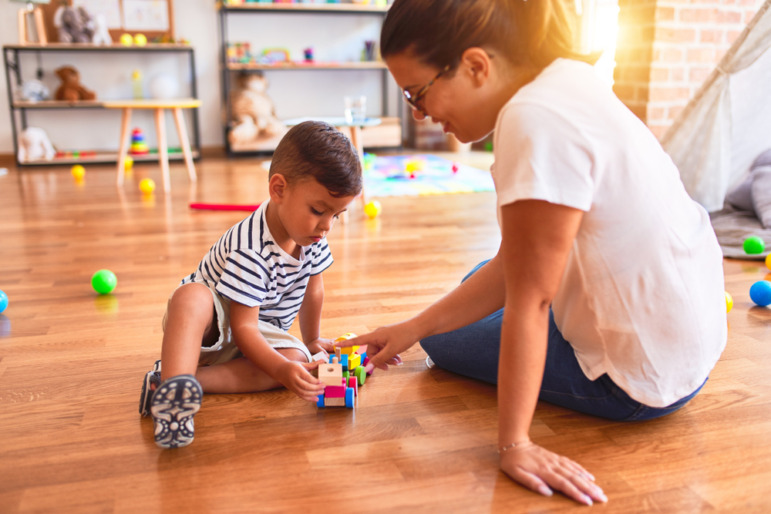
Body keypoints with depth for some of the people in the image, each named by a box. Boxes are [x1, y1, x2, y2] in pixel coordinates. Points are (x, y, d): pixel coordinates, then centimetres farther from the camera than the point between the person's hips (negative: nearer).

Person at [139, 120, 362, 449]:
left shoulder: (313, 238, -10)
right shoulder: (249, 251, -31)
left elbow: (312, 291, 7)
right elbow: (243, 328, -30)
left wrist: (311, 341, 16)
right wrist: (281, 370, -41)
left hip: (262, 332, 6)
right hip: (214, 326, -6)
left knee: (298, 358, -26)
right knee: (192, 295, -38)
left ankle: (175, 382, -31)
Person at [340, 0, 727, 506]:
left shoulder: (535, 121, -30)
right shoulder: (565, 78, 0)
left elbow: (528, 300, -25)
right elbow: (513, 266, 0)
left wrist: (514, 443, -17)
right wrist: (412, 328, 1)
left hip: (642, 378, -9)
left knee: (447, 340, 9)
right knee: (481, 284, 25)